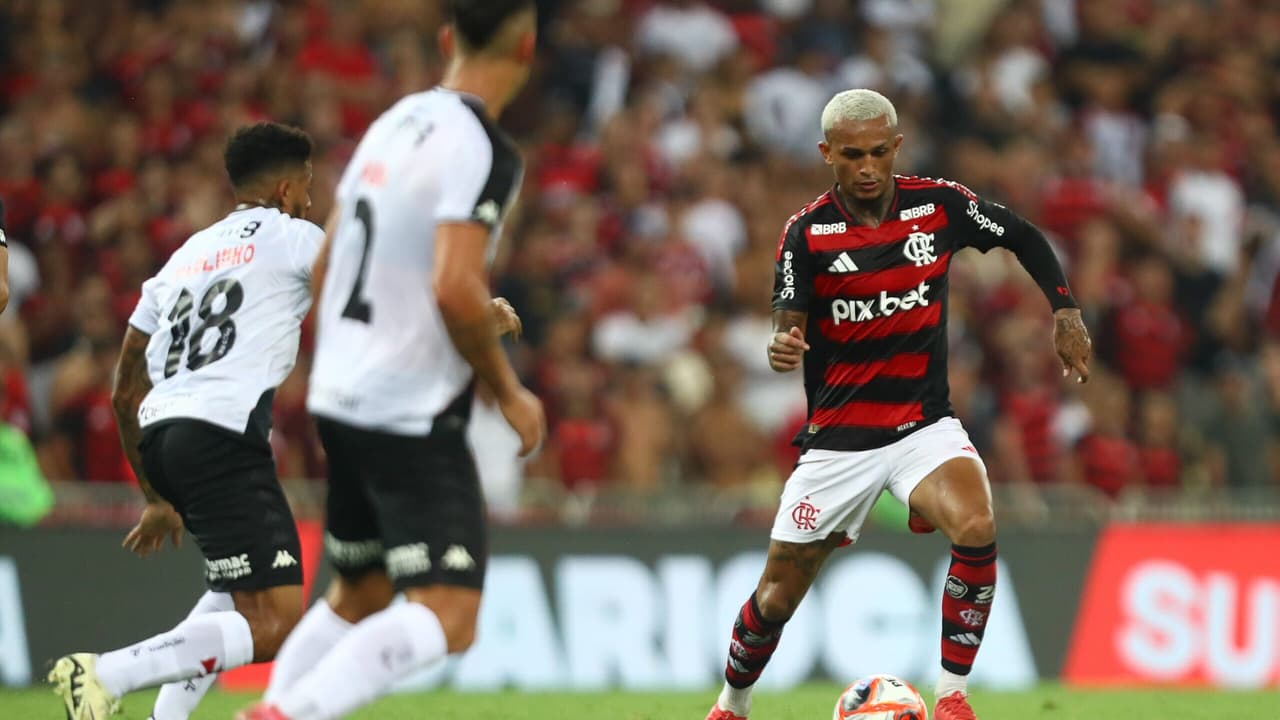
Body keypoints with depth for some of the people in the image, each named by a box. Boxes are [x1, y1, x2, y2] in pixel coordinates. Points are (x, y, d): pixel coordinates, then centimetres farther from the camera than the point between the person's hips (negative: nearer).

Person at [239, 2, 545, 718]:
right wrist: (510, 392, -11)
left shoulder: (396, 123, 10)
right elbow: (456, 289, -25)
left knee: (358, 598, 23)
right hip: (413, 414, -9)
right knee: (447, 619, -13)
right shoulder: (481, 149, -15)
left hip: (342, 396, 9)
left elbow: (329, 263, 20)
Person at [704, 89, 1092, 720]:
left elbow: (1024, 237, 12)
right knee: (777, 597, 4)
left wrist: (1065, 312, 2)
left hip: (924, 425, 0)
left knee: (975, 530, -30)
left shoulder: (940, 205, -4)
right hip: (837, 440, 0)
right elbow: (787, 326, -14)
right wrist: (783, 348, -38)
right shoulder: (807, 231, -8)